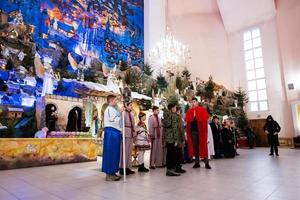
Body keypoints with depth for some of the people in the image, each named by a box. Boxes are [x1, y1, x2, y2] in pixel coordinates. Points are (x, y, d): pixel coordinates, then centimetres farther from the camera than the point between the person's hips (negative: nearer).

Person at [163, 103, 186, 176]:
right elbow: (175, 128, -15)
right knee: (174, 154, -1)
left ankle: (169, 169, 20)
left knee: (169, 153, 13)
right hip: (173, 138, -7)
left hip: (167, 138, 7)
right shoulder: (174, 116, -8)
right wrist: (176, 139, -15)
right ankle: (171, 169, 1)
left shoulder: (165, 116, 12)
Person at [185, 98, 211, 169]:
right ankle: (197, 162, 15)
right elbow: (187, 120, 2)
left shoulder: (202, 109, 2)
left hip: (201, 130, -3)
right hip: (193, 130, 3)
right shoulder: (189, 111, 11)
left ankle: (206, 162, 7)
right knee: (195, 146, 6)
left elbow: (206, 118, -6)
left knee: (203, 145, -1)